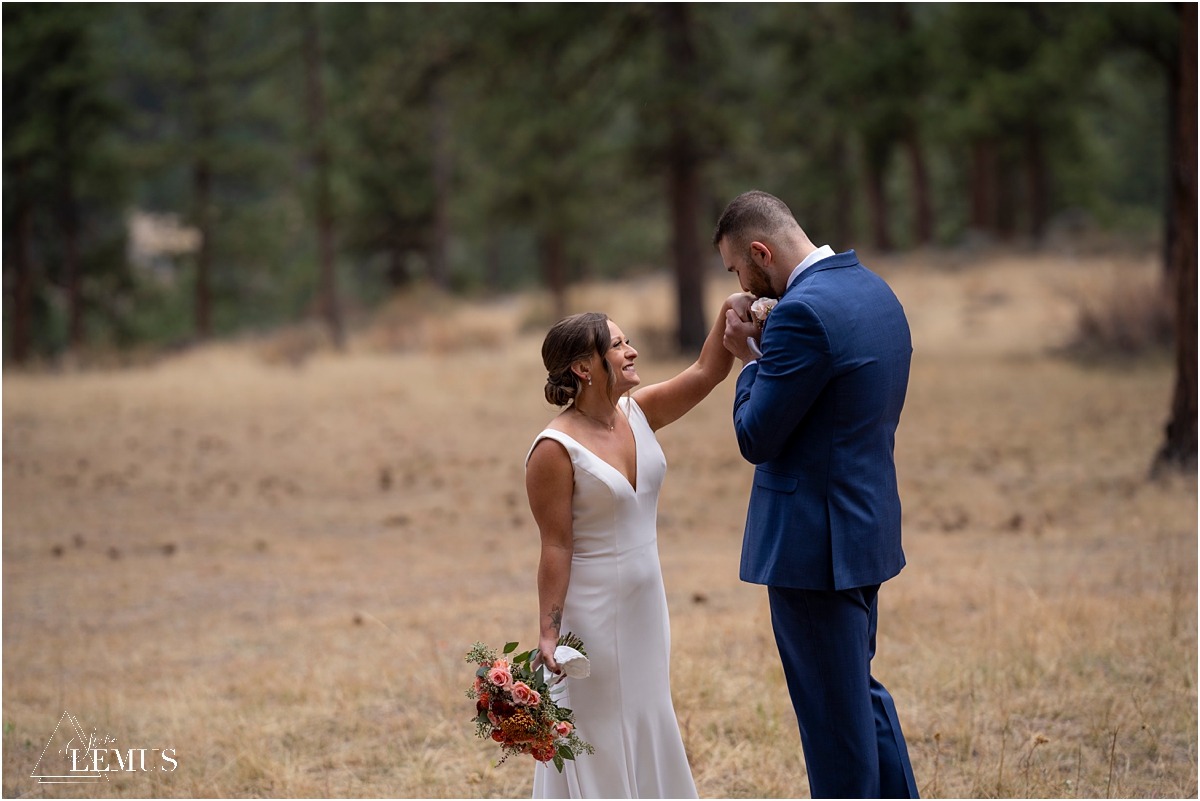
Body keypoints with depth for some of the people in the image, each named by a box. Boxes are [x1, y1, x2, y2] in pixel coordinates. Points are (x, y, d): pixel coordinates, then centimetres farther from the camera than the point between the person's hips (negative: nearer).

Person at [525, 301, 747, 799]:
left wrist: (731, 311, -16)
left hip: (644, 609, 8)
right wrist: (548, 634, -18)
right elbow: (556, 548, -18)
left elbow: (707, 372, -2)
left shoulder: (638, 414, 2)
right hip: (591, 615, -8)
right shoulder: (555, 450, -19)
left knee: (643, 729, 18)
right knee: (597, 739, 2)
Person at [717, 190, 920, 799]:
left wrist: (751, 359, -3)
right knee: (859, 689, 22)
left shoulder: (803, 313, -22)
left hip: (813, 542, -10)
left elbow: (754, 438, -18)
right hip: (866, 523, 10)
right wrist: (763, 353, 5)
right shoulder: (873, 290, 8)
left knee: (833, 709, 2)